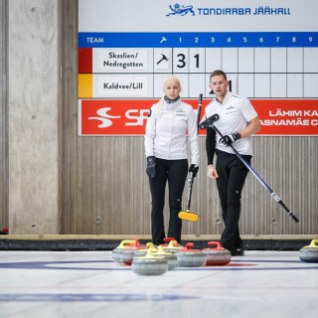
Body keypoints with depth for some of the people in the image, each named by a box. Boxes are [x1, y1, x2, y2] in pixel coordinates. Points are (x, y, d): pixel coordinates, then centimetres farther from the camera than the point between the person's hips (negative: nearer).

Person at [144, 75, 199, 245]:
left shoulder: (187, 109, 1)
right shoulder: (155, 108, 2)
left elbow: (193, 136, 3)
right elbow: (149, 135, 2)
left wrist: (195, 161, -1)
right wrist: (150, 157, -9)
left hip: (178, 161, -1)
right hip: (158, 159, 1)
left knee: (175, 203, 1)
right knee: (157, 202, 2)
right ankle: (157, 241, 9)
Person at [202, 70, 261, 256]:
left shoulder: (239, 101, -7)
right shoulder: (210, 109, 9)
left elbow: (256, 125, -8)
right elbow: (210, 138, 13)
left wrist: (236, 136, -21)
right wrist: (210, 164, 8)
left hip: (240, 156, -6)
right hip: (222, 157, 6)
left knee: (233, 198, -13)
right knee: (225, 201, 4)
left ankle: (226, 243, -17)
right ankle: (236, 245, 10)